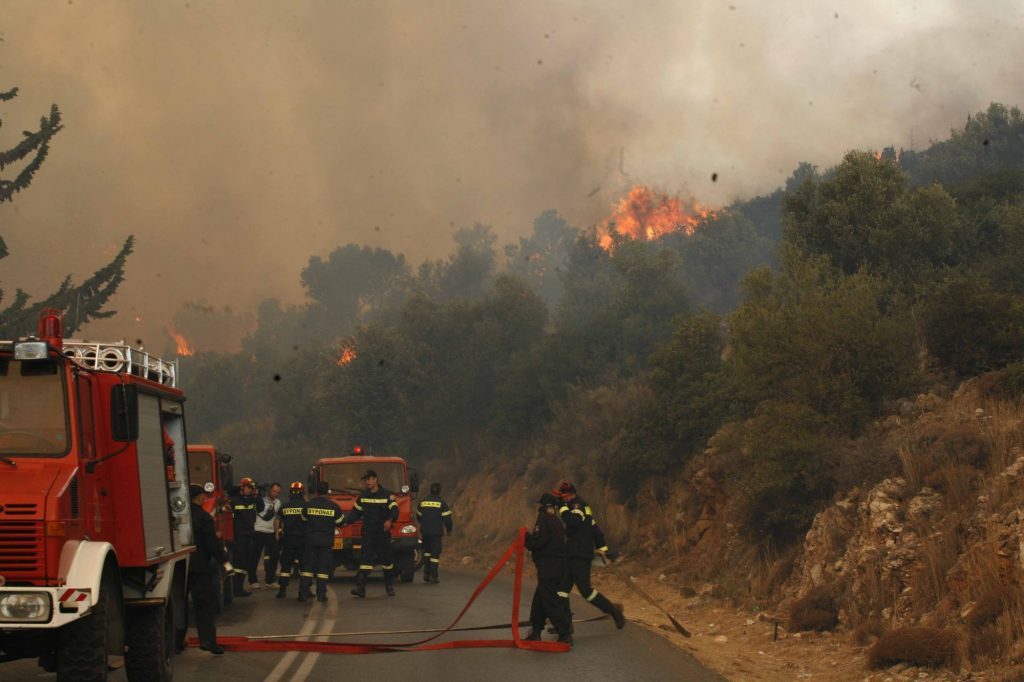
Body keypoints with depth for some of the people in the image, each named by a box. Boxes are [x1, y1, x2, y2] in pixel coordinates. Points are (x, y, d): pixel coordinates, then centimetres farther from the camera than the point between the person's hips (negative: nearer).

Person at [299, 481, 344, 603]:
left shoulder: (308, 505, -4)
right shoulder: (333, 507, -5)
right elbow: (340, 522, 7)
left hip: (311, 541, 1)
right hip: (326, 542, -1)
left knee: (307, 566, 6)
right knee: (323, 568, 4)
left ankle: (303, 593, 0)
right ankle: (321, 594, 0)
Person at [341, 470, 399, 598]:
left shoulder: (386, 495, -4)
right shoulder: (363, 496, 10)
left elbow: (394, 510, -14)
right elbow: (355, 512, 14)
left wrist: (390, 520, -35)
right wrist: (345, 521, -3)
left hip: (383, 533, -2)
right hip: (367, 533, 3)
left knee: (387, 560, 7)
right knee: (365, 560, -9)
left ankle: (390, 586, 23)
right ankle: (360, 587, -16)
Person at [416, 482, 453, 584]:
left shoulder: (422, 501, 7)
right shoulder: (442, 502, -6)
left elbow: (418, 516, 18)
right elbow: (447, 518, -7)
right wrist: (449, 529, 7)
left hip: (424, 531, 4)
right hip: (436, 532, -4)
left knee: (427, 551, 20)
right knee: (435, 553, -1)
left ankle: (426, 573, 15)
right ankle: (433, 576, -5)